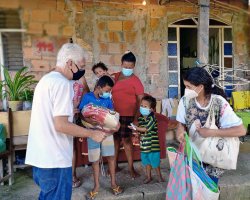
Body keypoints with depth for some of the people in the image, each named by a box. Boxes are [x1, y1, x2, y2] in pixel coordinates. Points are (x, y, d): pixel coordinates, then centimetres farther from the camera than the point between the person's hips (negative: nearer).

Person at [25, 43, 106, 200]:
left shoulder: (46, 79, 12)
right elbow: (60, 125, -23)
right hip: (54, 159, -9)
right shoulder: (62, 83, -18)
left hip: (40, 156, 9)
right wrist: (92, 133, -15)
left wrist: (71, 113, 21)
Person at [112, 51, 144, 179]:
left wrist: (136, 118, -14)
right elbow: (109, 92, 14)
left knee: (126, 140, 0)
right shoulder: (115, 77, 7)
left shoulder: (136, 81, -8)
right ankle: (115, 165, 26)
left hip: (127, 115, -5)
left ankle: (131, 168, 14)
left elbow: (140, 101, -9)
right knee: (115, 139, 12)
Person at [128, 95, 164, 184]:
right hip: (144, 144, 6)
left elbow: (147, 129, -23)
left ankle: (159, 176, 29)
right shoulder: (140, 118, 3)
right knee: (147, 162, 18)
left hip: (152, 144, -6)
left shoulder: (152, 118, -17)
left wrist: (136, 128, -22)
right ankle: (148, 176, 35)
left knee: (155, 162, 8)